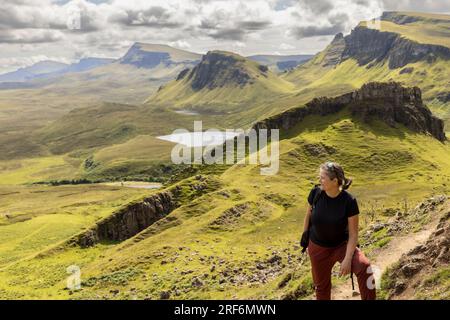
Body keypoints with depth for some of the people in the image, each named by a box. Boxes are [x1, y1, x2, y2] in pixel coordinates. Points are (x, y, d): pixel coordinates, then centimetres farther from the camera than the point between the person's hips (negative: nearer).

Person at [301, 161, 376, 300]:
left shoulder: (349, 201, -25)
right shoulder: (316, 193, -18)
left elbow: (353, 234, -19)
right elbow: (309, 213, 3)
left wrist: (347, 259, -24)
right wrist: (305, 234, 11)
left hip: (342, 245, -2)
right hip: (317, 247, 2)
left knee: (364, 267, -30)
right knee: (321, 285, 15)